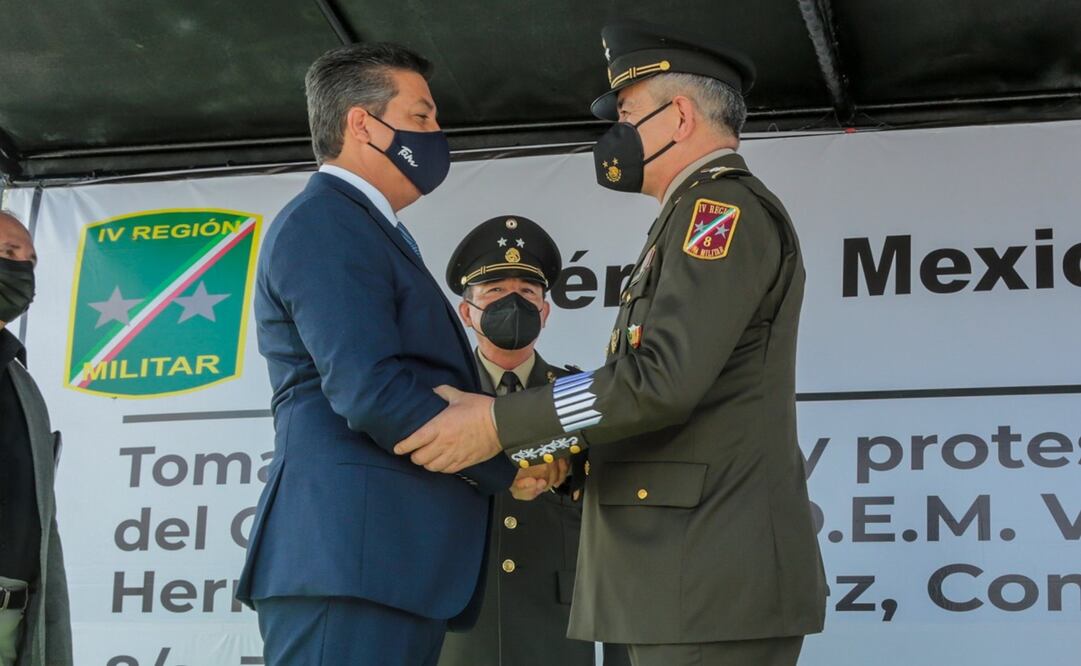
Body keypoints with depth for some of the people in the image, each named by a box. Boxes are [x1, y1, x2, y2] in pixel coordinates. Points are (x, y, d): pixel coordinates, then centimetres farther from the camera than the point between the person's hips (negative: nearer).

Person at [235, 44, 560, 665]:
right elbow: (371, 392, -19)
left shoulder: (367, 229, 25)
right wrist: (505, 466, -8)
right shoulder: (324, 223, -8)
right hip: (352, 559, -10)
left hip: (394, 561, 10)